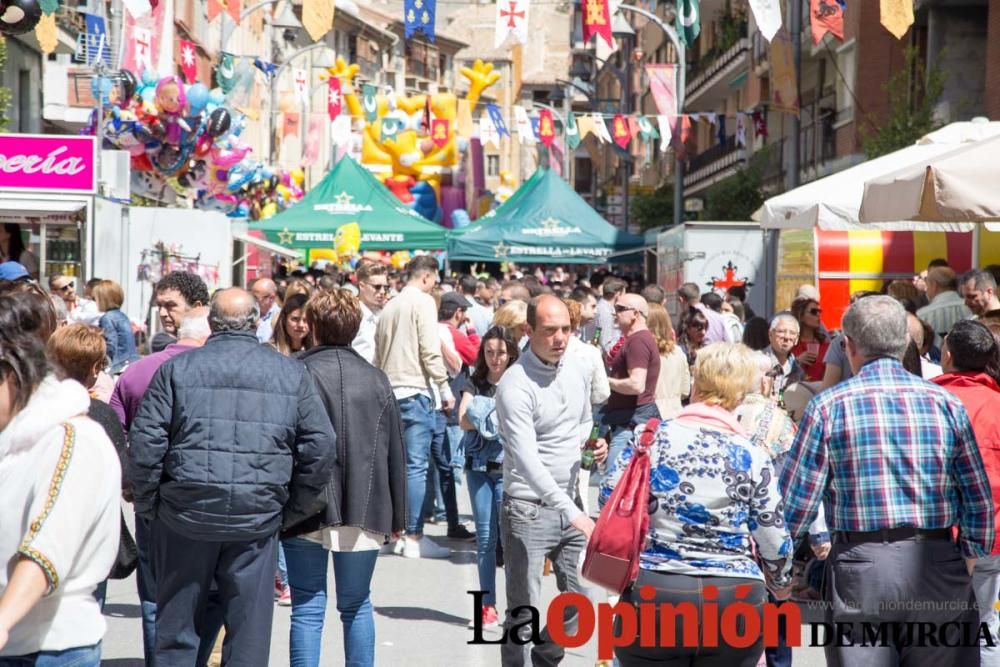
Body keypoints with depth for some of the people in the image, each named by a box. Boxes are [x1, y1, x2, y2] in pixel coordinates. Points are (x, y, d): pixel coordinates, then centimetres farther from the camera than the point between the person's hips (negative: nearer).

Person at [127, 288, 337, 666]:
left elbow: (145, 442, -4)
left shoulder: (177, 369, 1)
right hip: (257, 520, 0)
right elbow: (322, 446, 2)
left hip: (185, 513, 0)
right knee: (250, 629, 8)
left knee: (177, 625, 11)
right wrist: (295, 507, 12)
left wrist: (147, 505, 7)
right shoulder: (291, 373, 4)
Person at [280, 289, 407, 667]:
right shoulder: (377, 381, 4)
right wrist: (397, 516, 17)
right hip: (364, 511, 3)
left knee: (308, 609, 3)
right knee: (356, 605, 16)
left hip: (306, 509, -3)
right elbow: (395, 454, 8)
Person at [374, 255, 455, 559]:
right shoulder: (423, 302, -6)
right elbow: (430, 350, -14)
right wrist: (445, 389, -8)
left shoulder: (390, 306, 16)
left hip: (390, 392, 8)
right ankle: (414, 537, -7)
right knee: (417, 466, -6)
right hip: (414, 390, -8)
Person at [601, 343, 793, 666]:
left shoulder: (653, 436, -2)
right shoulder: (753, 457, -1)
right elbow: (774, 544, 2)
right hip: (733, 601, 0)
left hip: (653, 593, 0)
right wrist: (781, 587, 22)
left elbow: (610, 496, 1)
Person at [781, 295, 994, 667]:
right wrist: (973, 557, 19)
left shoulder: (828, 407, -3)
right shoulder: (946, 403, 3)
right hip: (938, 566, 2)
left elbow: (796, 502, -3)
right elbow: (979, 501, 5)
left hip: (861, 567, -2)